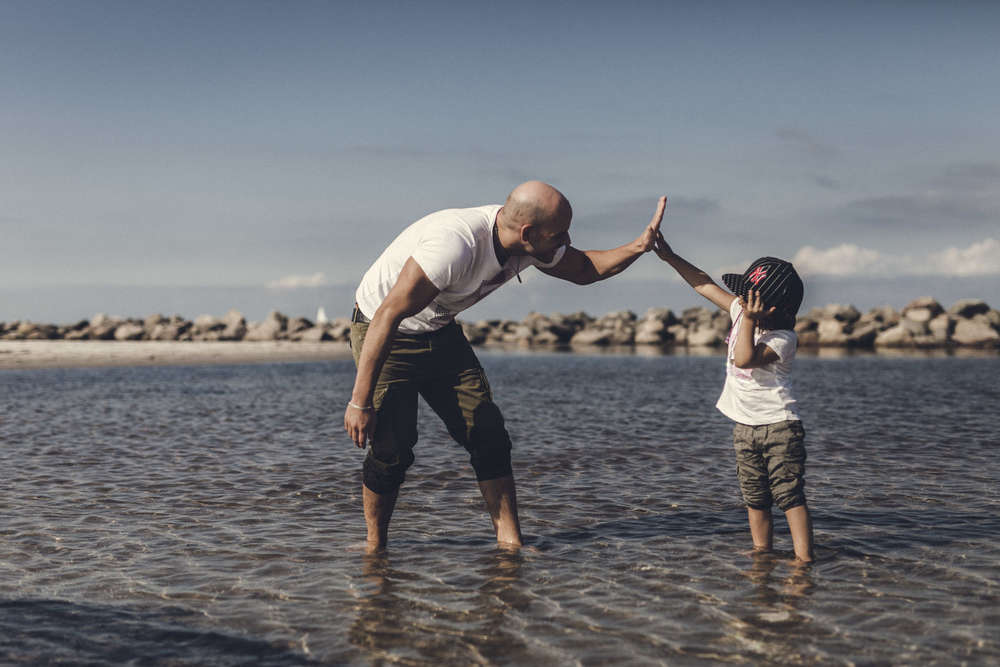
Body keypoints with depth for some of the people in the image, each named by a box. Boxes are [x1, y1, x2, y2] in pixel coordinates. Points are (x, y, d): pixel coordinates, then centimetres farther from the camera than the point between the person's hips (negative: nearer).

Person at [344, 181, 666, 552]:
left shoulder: (532, 244, -12)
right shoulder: (455, 243, -37)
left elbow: (584, 269, 9)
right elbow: (388, 315, -35)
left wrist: (640, 246, -10)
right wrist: (360, 402, -35)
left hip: (440, 333, 7)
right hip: (381, 332, -7)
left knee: (486, 432, -6)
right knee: (392, 447, -16)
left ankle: (510, 543, 0)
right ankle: (374, 547, 6)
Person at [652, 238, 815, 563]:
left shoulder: (783, 338, -17)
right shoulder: (741, 311, 4)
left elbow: (745, 359, -31)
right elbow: (706, 285, 10)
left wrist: (749, 320, -28)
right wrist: (671, 257, 7)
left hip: (779, 425, -7)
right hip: (745, 426, 7)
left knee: (790, 495, -11)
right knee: (755, 500, 10)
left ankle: (804, 559, -12)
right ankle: (761, 556, 17)